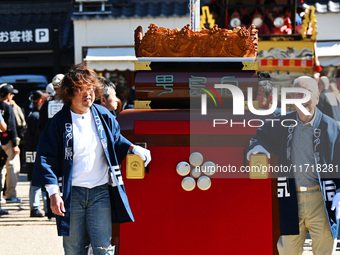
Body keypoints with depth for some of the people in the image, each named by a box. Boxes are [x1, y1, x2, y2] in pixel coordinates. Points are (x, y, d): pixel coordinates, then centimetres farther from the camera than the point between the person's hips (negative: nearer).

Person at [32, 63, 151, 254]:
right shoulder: (59, 122, -3)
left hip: (100, 193, 2)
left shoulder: (103, 116, 6)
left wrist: (131, 148, 3)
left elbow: (116, 140, 24)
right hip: (71, 194, -2)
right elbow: (46, 158, -4)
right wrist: (53, 193, -11)